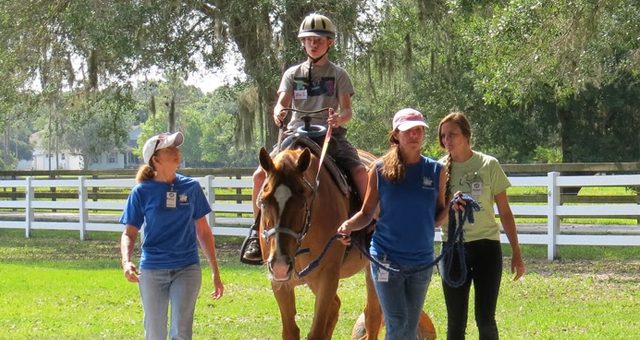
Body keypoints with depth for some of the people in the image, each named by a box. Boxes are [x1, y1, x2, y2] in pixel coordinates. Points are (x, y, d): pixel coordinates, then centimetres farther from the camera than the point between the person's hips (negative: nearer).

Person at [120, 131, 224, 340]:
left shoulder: (191, 187, 2)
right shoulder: (142, 191, -3)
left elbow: (203, 231, 9)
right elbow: (129, 233, -1)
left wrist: (215, 272, 10)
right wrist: (126, 261, -21)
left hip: (187, 269, 0)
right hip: (152, 270, 0)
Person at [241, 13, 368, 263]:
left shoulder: (338, 75, 8)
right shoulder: (293, 74, 14)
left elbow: (347, 109, -3)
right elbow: (282, 103, 0)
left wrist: (340, 118, -27)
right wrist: (278, 113, -25)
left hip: (331, 135, -2)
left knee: (360, 172, -28)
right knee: (261, 174, -18)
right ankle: (257, 233, -3)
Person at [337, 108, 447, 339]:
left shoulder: (436, 171, 2)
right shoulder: (380, 170, -3)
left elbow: (437, 216, 9)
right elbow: (367, 213, 2)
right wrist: (349, 225, -17)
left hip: (422, 261, 3)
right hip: (387, 259, -3)